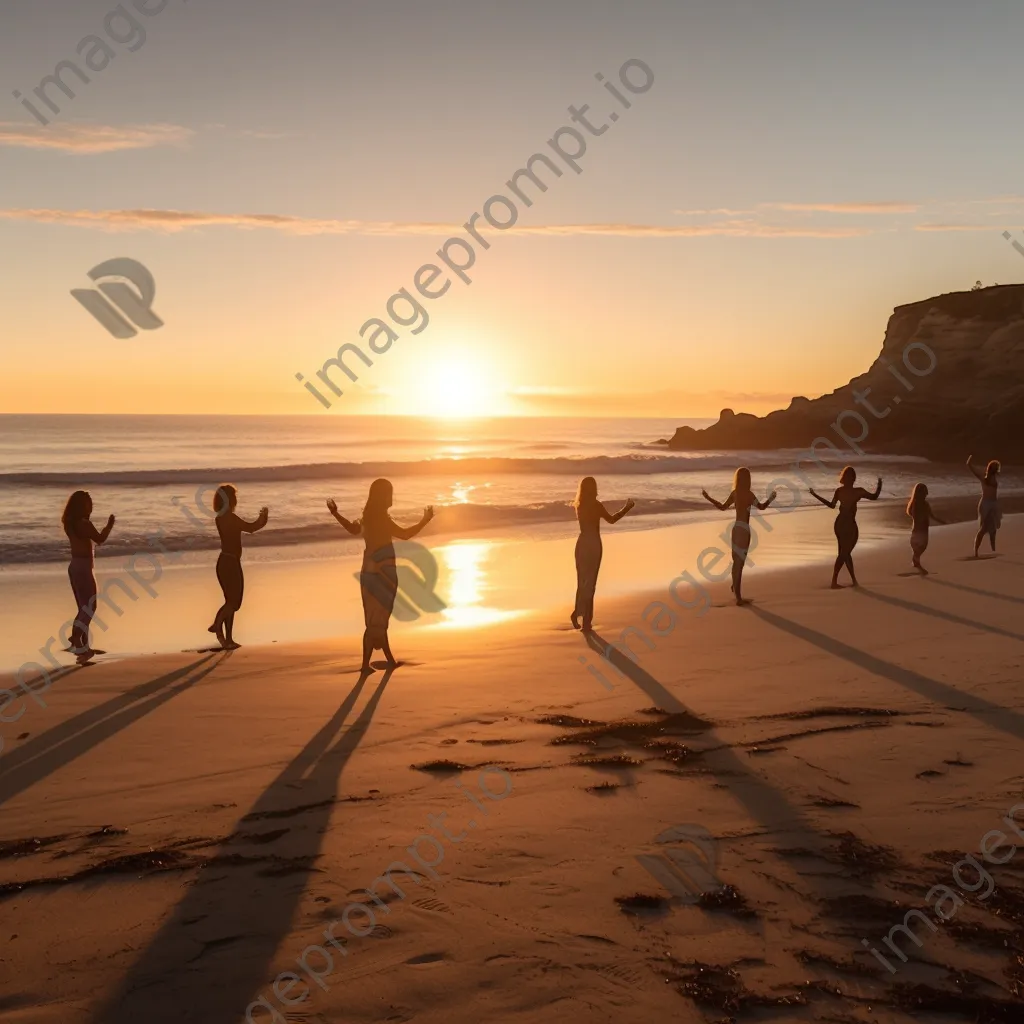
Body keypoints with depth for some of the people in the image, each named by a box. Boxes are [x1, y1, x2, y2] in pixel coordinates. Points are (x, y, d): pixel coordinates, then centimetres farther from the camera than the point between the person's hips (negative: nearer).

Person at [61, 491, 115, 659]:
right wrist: (110, 525, 4)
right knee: (89, 607, -6)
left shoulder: (71, 522, 8)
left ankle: (84, 647, 17)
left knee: (84, 608, 14)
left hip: (75, 566, 9)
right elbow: (100, 539, -11)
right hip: (83, 567, -9)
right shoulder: (83, 523, -17)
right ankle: (74, 642, -16)